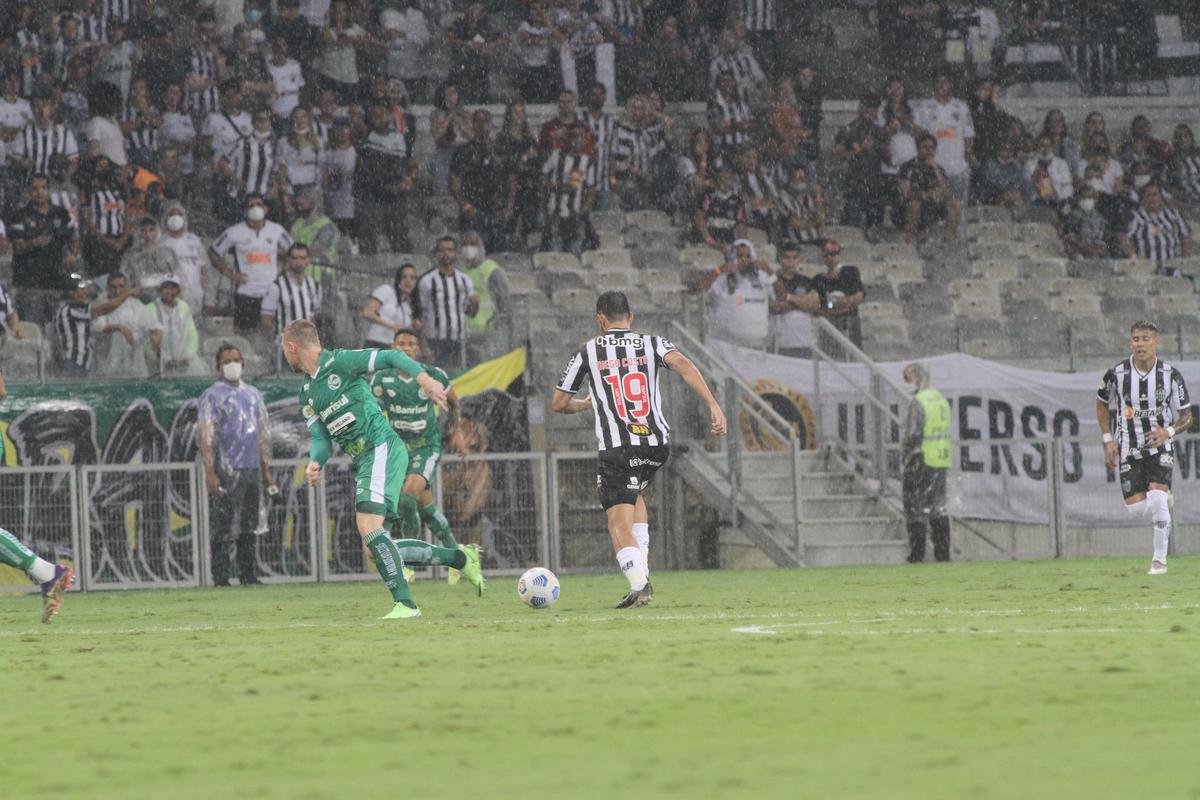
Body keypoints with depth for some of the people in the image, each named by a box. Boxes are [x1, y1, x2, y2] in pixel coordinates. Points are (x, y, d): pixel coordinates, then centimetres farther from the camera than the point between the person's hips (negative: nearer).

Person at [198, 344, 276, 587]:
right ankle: (220, 578, -9)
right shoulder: (212, 396, -1)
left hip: (252, 469, 6)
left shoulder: (253, 394, 19)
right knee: (224, 526, -9)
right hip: (227, 471, -6)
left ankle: (249, 575, 8)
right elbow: (206, 437, -8)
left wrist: (266, 471, 17)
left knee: (249, 526, 6)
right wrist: (210, 473, -17)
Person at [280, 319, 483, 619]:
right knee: (378, 547, 5)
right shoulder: (307, 395, 19)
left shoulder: (339, 362, -5)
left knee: (368, 525, -23)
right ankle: (460, 558, 16)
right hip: (362, 460, 9)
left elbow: (391, 358, -10)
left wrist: (423, 378, -28)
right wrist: (315, 463, -7)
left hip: (382, 448, -9)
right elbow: (321, 438, 16)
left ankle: (405, 603, -24)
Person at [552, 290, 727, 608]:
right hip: (658, 442, 3)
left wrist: (585, 404, 37)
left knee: (620, 524, -3)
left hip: (616, 448, -3)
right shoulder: (652, 343, 10)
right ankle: (642, 568, 17)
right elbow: (682, 364, -10)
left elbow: (558, 404, 15)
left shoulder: (588, 352, 9)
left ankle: (638, 582, -28)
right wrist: (713, 405, -15)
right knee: (633, 495, 30)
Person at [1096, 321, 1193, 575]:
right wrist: (1108, 440, 3)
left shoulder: (1170, 375, -7)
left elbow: (1187, 416, 2)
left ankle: (1160, 558, -3)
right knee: (1136, 509, -7)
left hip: (1160, 447, -1)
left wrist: (1168, 432, -18)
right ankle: (1163, 501, 30)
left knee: (1157, 501, -18)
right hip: (1128, 449, 1)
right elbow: (1101, 404, 12)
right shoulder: (1117, 375, -7)